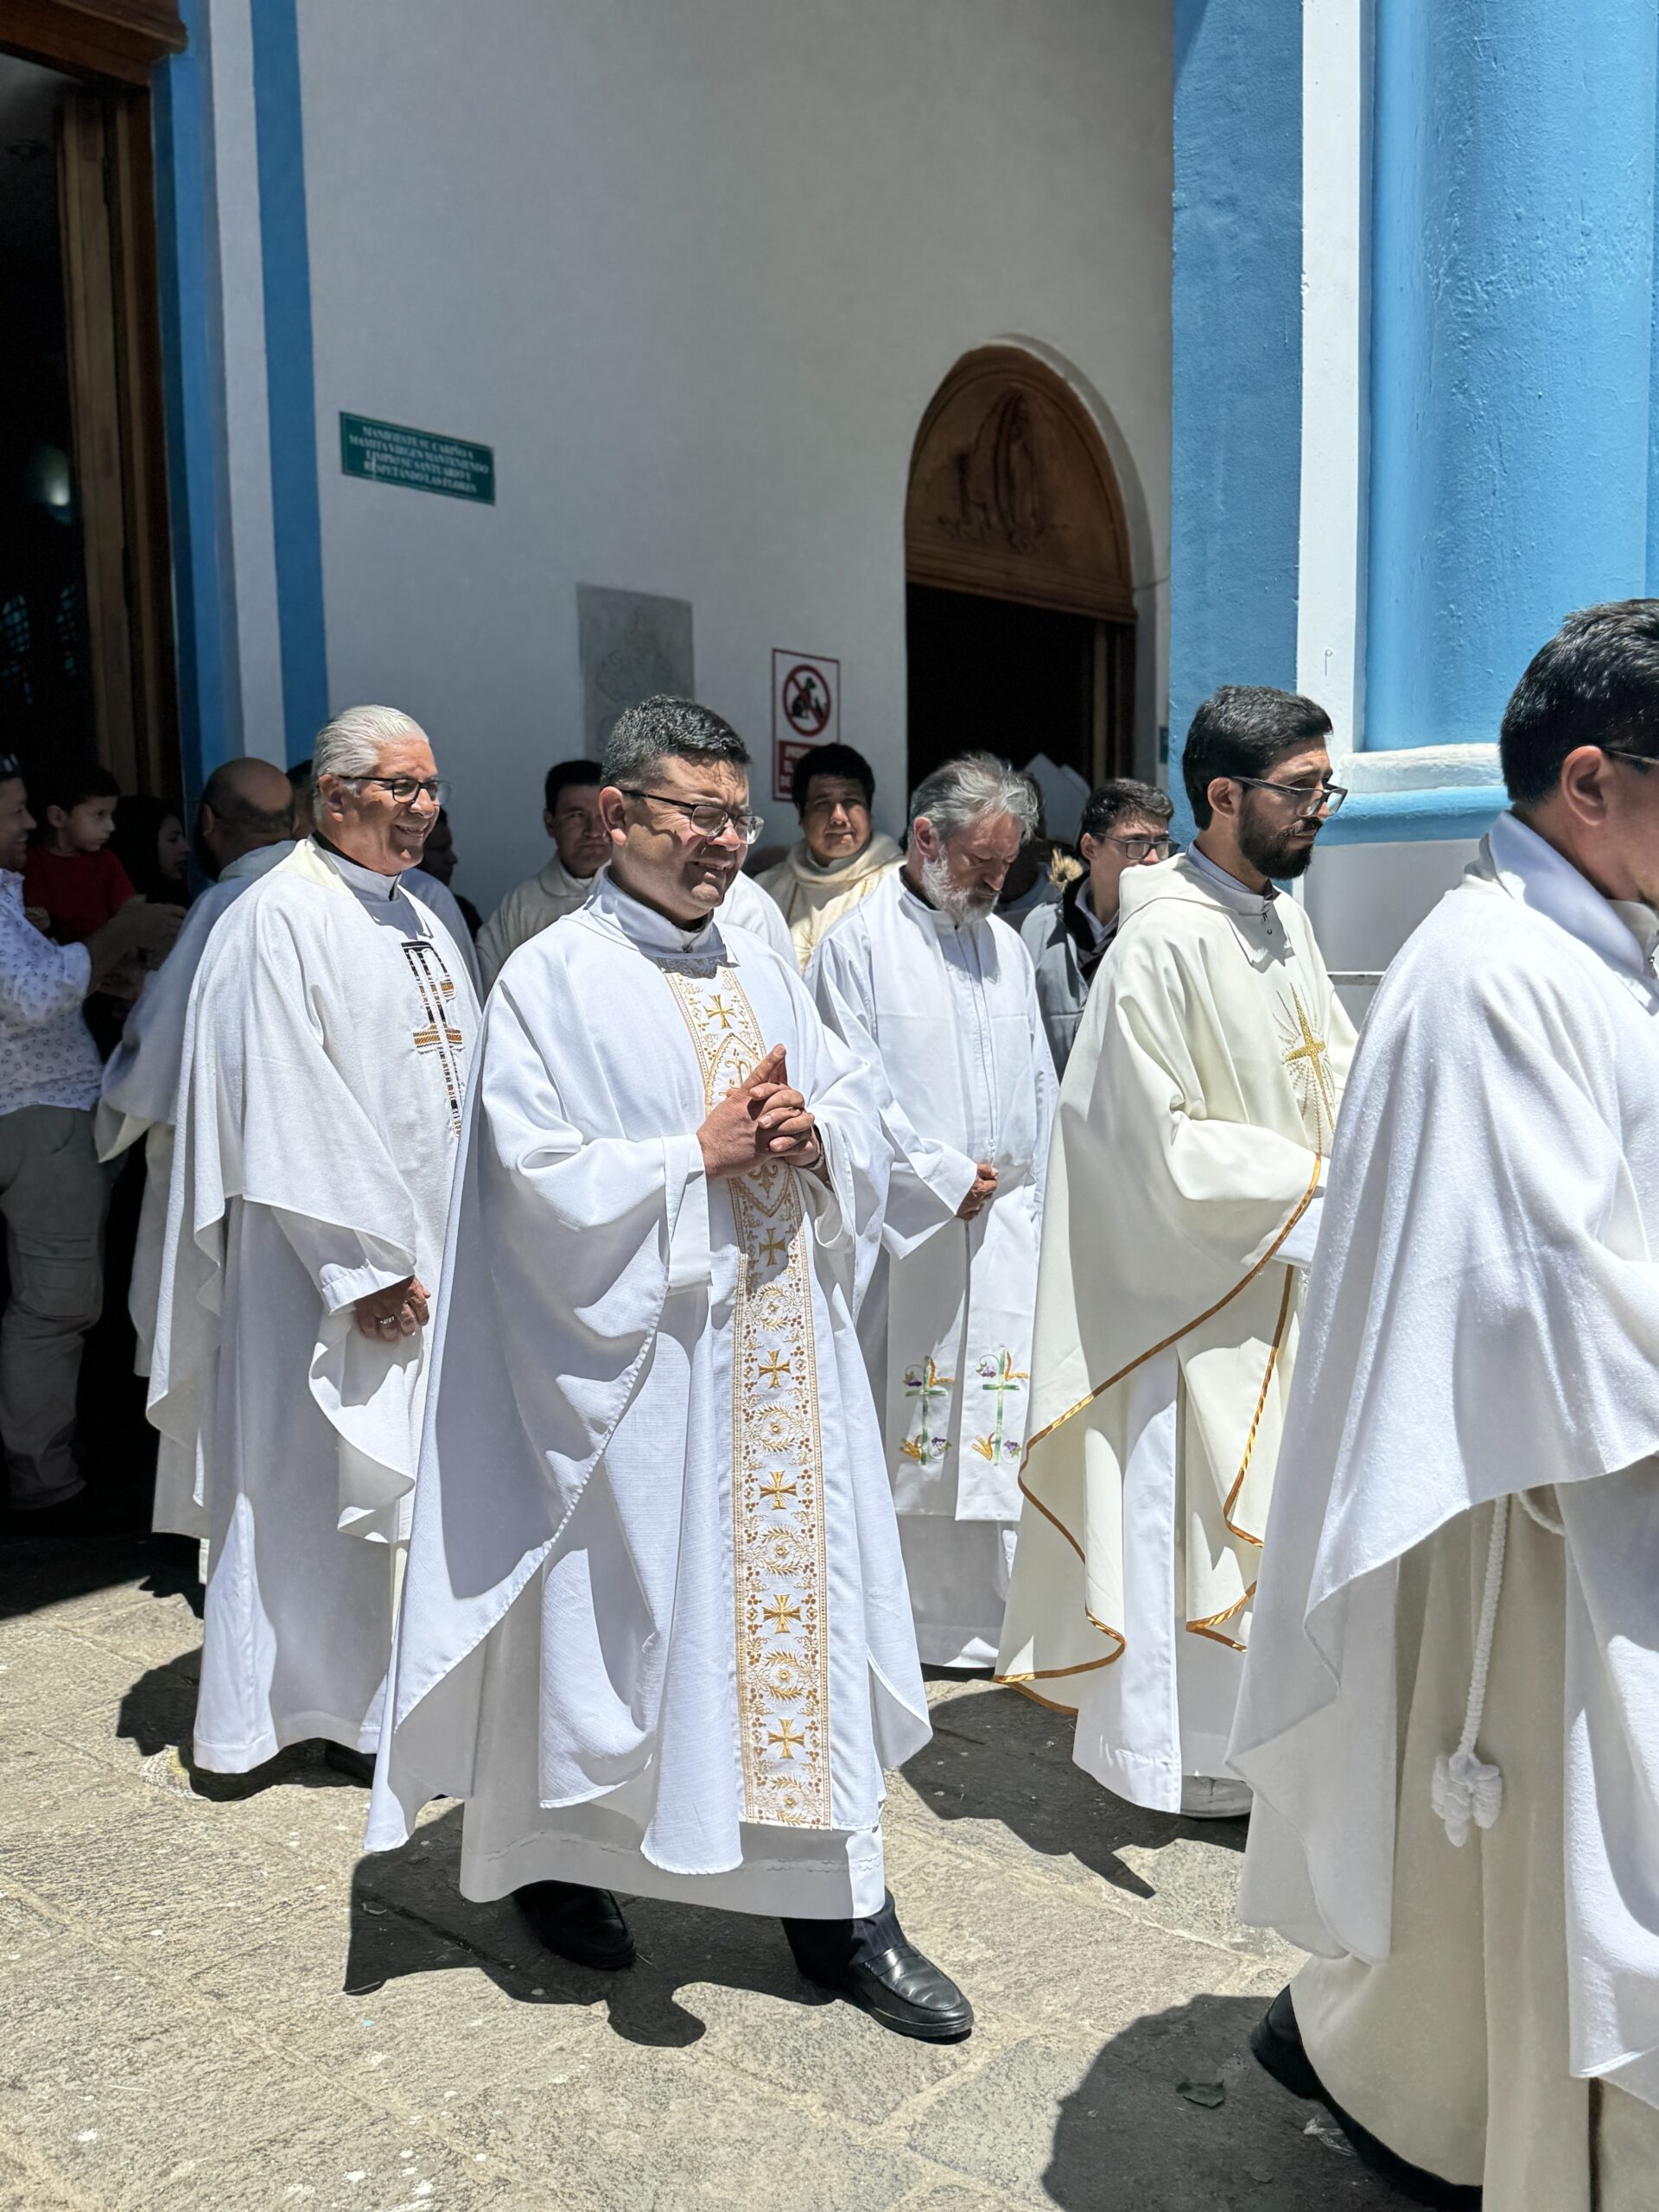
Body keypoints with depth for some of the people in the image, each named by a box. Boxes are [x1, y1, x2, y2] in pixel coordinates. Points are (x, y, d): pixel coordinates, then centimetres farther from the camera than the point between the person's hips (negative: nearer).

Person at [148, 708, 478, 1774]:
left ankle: (398, 1689, 28)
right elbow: (289, 1113, -18)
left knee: (408, 1474, 14)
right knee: (312, 1481, 2)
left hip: (432, 1253, 8)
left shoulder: (422, 919, 14)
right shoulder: (278, 918, -11)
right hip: (326, 1268, -8)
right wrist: (366, 1265, -20)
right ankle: (292, 1700, 18)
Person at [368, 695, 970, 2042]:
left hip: (786, 1352, 5)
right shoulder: (554, 979, -7)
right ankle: (556, 1857, 35)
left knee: (808, 1599, 8)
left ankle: (839, 1906, 21)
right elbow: (543, 1179, -14)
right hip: (641, 1361, -5)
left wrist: (810, 1136, -8)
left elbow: (861, 1113, 13)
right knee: (620, 1609, 8)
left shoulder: (764, 968, 11)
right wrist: (701, 1151, -16)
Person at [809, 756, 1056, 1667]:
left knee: (999, 1421, 4)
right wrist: (946, 1175, -8)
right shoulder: (859, 943, -3)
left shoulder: (1006, 947, 15)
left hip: (1004, 1233, 5)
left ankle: (988, 1615, 14)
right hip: (904, 1233, -5)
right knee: (900, 1429, 0)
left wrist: (1031, 1201, 10)